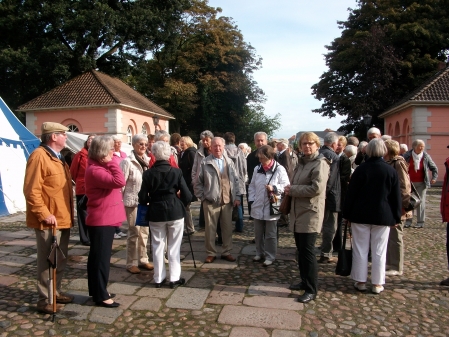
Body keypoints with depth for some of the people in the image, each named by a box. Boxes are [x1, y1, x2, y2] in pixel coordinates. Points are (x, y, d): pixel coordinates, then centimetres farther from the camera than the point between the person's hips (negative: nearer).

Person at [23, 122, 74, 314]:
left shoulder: (57, 158, 17)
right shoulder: (39, 156, -14)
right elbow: (31, 190, -20)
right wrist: (45, 214, -23)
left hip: (63, 219, 10)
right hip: (49, 221, -10)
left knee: (60, 260, 18)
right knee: (47, 261, 1)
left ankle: (55, 292, 32)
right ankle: (44, 300, 13)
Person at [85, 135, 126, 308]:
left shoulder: (101, 167, 13)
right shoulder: (95, 170, -20)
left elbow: (115, 183, 17)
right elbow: (119, 182, -31)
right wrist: (112, 162, -22)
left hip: (106, 219, 11)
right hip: (101, 220, -11)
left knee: (97, 256, 18)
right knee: (101, 257, -1)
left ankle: (97, 291, 30)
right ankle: (100, 296, 10)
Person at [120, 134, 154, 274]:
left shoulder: (146, 160, 6)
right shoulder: (127, 162, -12)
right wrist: (121, 202, -11)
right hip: (132, 202, -6)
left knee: (144, 232, 12)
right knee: (134, 233, 0)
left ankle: (143, 259, 25)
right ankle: (131, 263, 13)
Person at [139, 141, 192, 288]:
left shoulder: (148, 173, -7)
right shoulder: (176, 172, -8)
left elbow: (143, 198, -5)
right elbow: (187, 196, -8)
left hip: (156, 213, 1)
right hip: (175, 211, -1)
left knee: (158, 246, 12)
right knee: (174, 246, 9)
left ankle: (158, 279, 20)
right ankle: (174, 278, 15)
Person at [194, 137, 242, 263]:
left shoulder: (229, 162, 8)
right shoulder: (205, 163, -3)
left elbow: (235, 180, 10)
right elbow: (198, 183, 0)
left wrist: (237, 197, 5)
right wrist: (202, 197, -4)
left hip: (227, 201, 3)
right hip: (210, 202, -3)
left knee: (227, 228, 11)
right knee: (210, 229, 5)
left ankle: (226, 252, 25)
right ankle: (211, 253, 20)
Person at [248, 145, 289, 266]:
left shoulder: (279, 169, -10)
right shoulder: (257, 169, 6)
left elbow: (286, 186, -9)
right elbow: (252, 186, 12)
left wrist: (274, 188, -23)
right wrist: (251, 200, 4)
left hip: (271, 207, -5)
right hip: (258, 207, 5)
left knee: (270, 234, 8)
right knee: (258, 233, 17)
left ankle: (270, 256, 21)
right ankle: (259, 253, 34)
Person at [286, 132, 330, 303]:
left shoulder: (320, 163, -11)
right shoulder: (302, 162, 17)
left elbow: (317, 188, -22)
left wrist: (292, 189, -15)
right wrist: (290, 189, 5)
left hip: (310, 213, -8)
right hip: (298, 212, 9)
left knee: (307, 251, -4)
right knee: (301, 250, 15)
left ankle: (311, 290, 7)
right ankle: (305, 281, 30)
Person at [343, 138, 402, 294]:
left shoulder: (360, 169, -7)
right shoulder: (391, 171, -3)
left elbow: (351, 194, -5)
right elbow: (396, 196, 1)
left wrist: (347, 214, 4)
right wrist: (396, 217, 9)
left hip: (361, 215, -1)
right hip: (383, 216, 1)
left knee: (360, 249, 8)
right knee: (379, 251, 8)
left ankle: (360, 281, 15)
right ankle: (377, 283, 14)